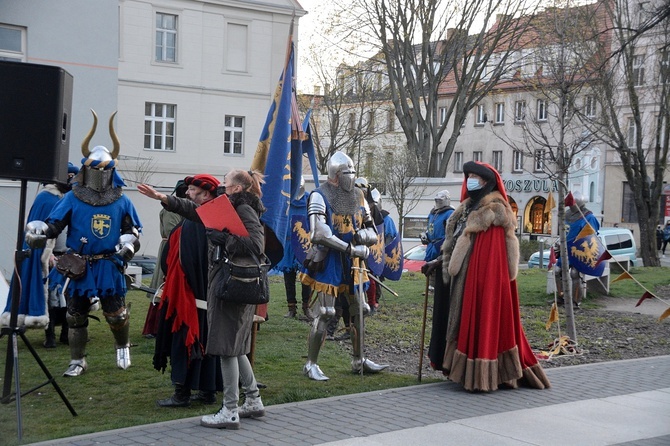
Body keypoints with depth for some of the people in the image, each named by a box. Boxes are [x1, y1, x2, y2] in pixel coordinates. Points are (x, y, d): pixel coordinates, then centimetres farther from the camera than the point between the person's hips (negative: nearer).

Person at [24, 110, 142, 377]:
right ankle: (77, 361, 21)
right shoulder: (73, 199, 0)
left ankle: (122, 348, 31)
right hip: (79, 266, 0)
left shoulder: (121, 201, 4)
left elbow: (133, 229, 12)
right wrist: (37, 231, -23)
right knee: (76, 315, 7)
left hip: (110, 266, 0)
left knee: (116, 313, 2)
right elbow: (53, 223, -3)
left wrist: (129, 244, -7)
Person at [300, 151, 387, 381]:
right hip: (329, 261, -7)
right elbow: (319, 233, -23)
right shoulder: (320, 196, -10)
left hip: (352, 262, 7)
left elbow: (372, 233, 12)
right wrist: (351, 248, -24)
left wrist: (361, 235, -13)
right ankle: (311, 364, 3)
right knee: (325, 313, -7)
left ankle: (358, 360, 27)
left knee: (359, 310, 13)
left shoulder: (358, 196, 10)